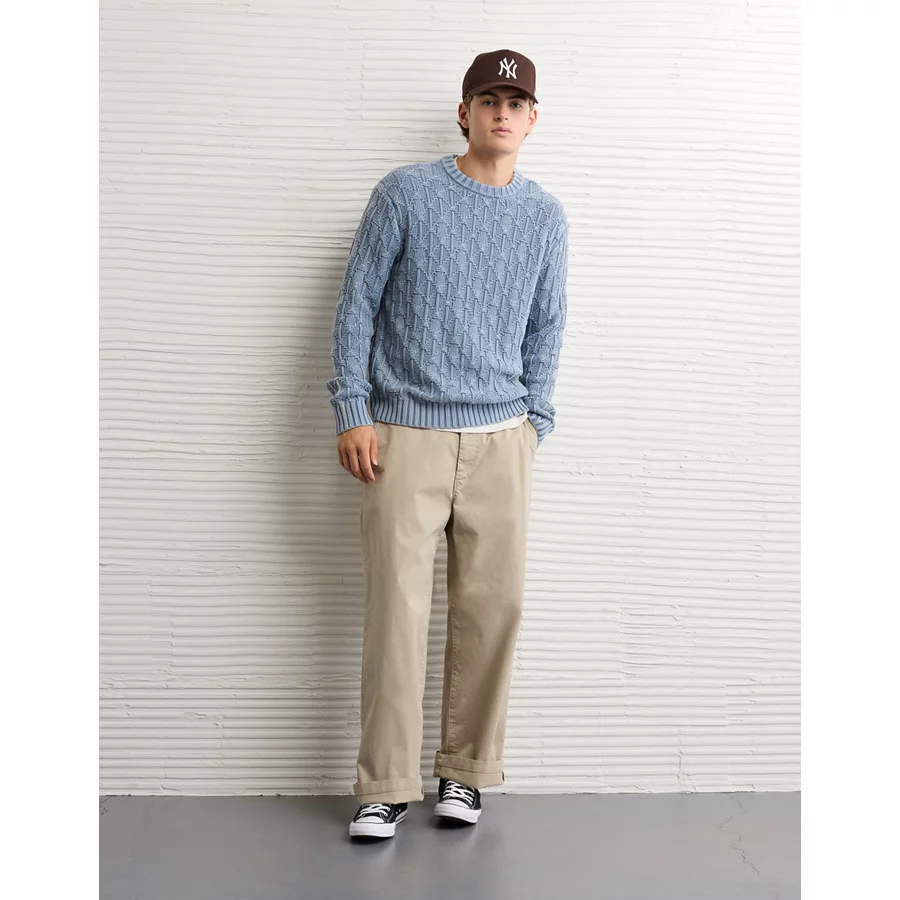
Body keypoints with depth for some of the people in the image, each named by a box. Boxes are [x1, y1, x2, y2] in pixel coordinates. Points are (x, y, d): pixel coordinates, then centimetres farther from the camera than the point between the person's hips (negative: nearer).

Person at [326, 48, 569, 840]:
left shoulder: (546, 217, 11)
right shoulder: (405, 194, 2)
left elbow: (546, 329, 15)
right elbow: (357, 305, 1)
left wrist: (535, 421, 8)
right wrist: (352, 413, -5)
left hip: (500, 441, 3)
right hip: (404, 434, -2)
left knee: (494, 606, 2)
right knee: (397, 609, -4)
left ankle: (467, 772, 17)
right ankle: (386, 786, 7)